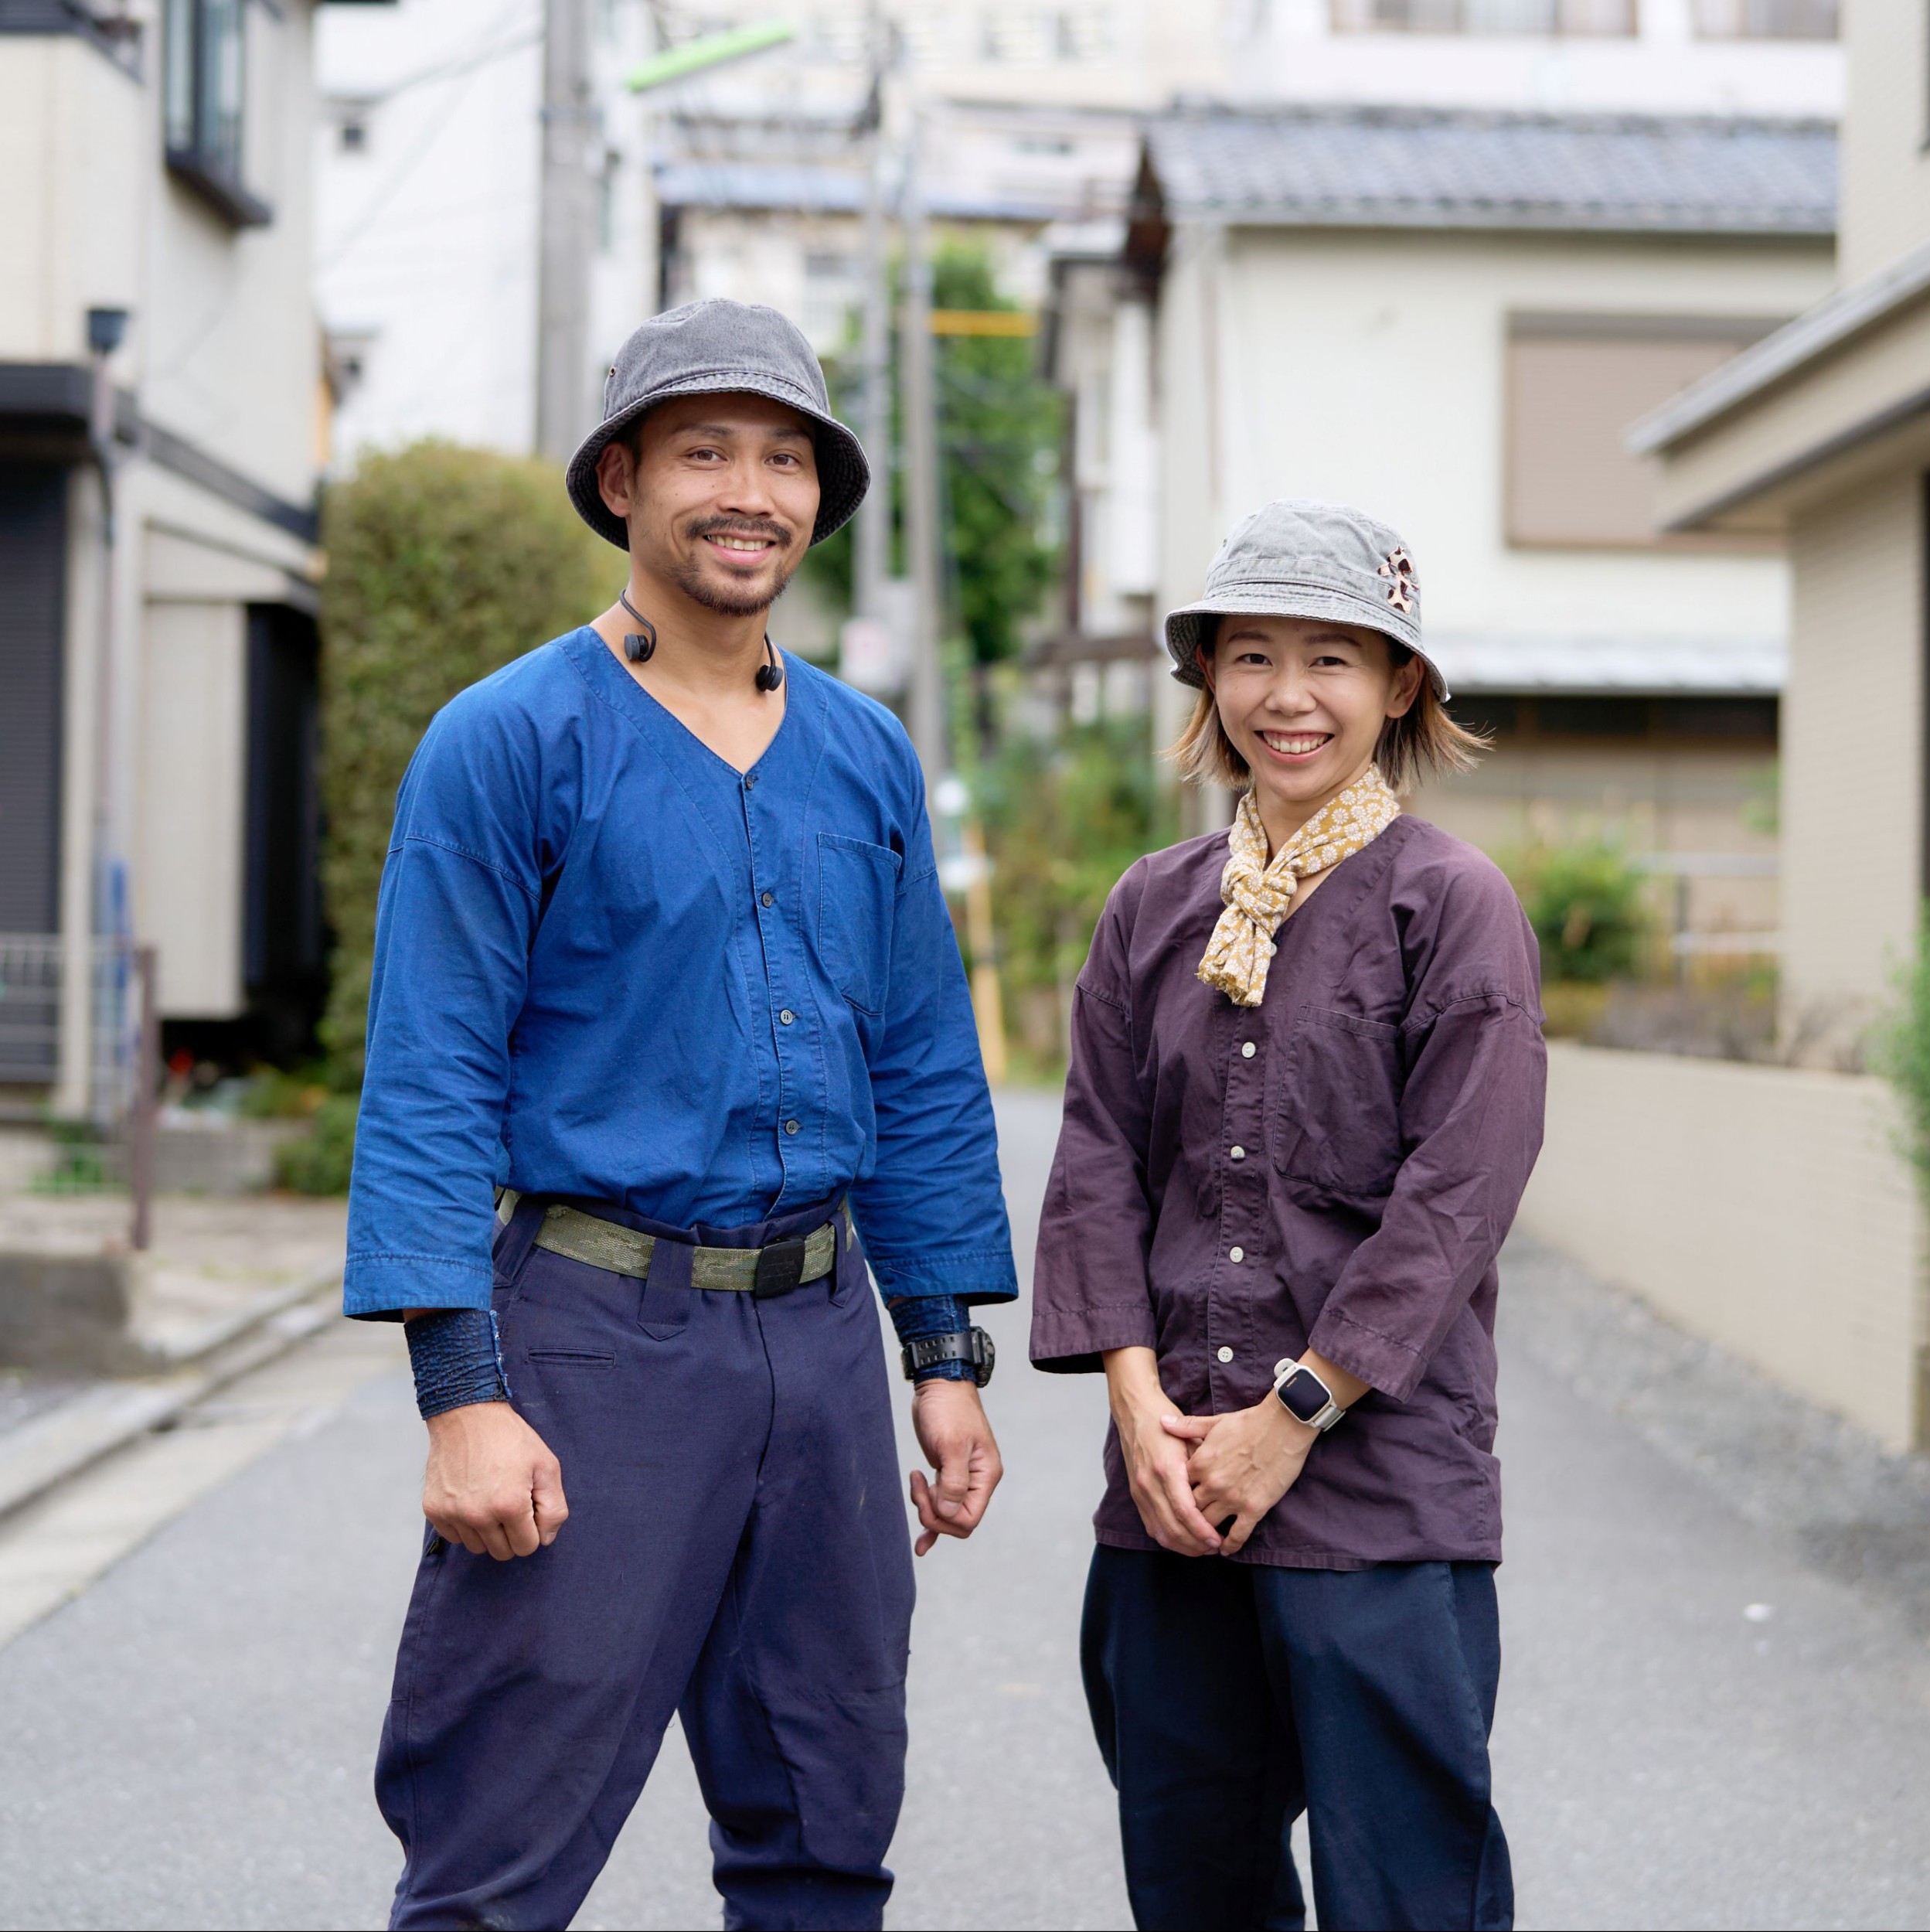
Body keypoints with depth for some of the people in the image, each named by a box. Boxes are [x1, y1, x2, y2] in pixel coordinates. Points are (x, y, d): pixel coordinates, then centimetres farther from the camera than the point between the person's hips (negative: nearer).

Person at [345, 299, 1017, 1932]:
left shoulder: (867, 755, 12)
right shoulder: (511, 742, -5)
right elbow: (430, 1080, -9)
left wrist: (950, 1355, 11)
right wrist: (461, 1392, -17)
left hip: (820, 1326, 6)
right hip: (596, 1323, -5)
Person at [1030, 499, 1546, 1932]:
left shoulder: (1452, 905, -3)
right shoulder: (1153, 909, 12)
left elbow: (1457, 1195, -8)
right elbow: (1097, 1162, 8)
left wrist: (1295, 1412, -11)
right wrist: (1139, 1398, -4)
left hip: (1381, 1483, -5)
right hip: (1172, 1485, 5)